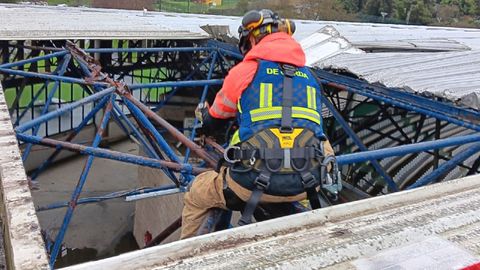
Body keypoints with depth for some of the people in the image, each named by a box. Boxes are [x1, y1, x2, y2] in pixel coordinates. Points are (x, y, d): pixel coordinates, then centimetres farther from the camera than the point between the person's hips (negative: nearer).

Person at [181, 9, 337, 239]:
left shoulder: (244, 71, 2)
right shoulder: (309, 77, 14)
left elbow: (212, 123, 15)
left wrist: (203, 115, 41)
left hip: (254, 183, -4)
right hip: (304, 187, 5)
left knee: (194, 197, 22)